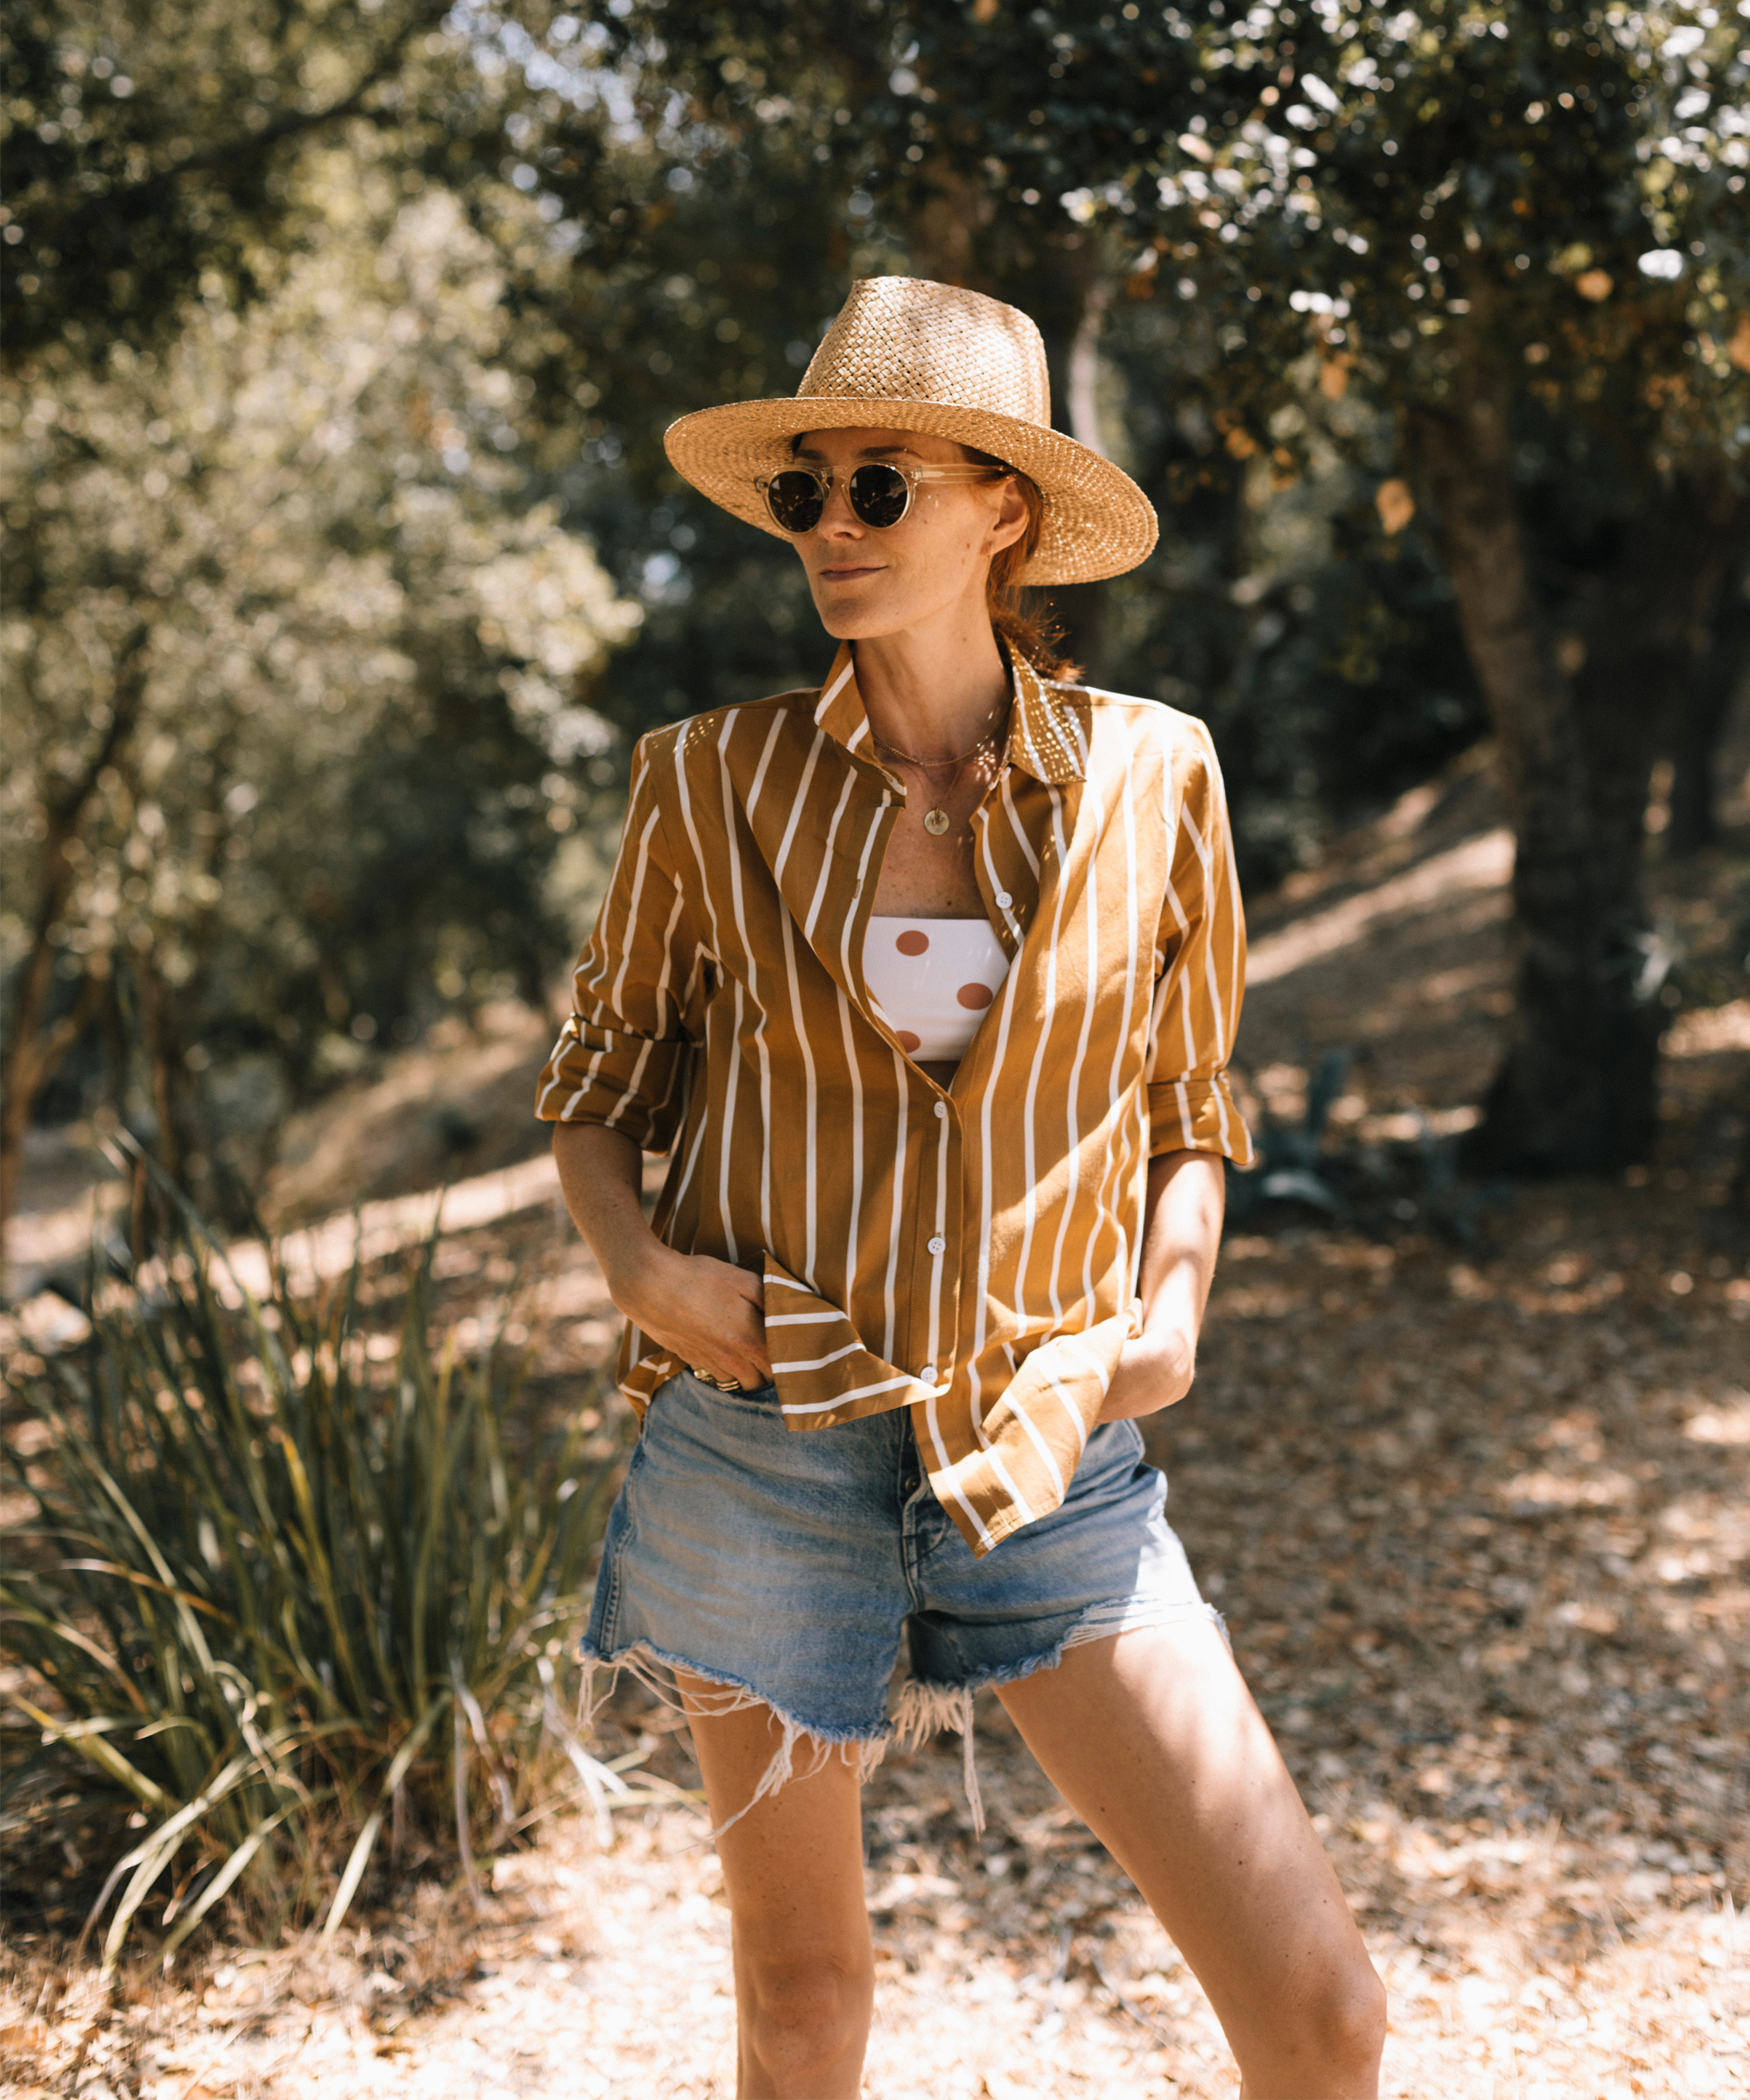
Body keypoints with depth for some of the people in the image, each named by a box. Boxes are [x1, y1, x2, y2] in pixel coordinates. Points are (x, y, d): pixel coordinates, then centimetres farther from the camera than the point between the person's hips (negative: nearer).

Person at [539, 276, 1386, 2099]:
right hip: (763, 1450, 0)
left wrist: (1173, 1304, -5)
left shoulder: (1149, 778, 0)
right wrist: (633, 1257, -9)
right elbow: (597, 1089, 10)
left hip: (1049, 1462, 1)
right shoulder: (711, 782, -2)